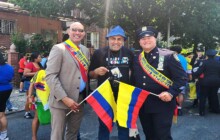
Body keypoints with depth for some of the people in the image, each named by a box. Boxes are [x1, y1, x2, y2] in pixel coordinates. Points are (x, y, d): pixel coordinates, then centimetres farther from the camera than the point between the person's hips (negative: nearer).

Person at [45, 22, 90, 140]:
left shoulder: (85, 51, 12)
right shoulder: (58, 49, -8)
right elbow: (50, 76, -14)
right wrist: (64, 98, -19)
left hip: (79, 100, 6)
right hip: (61, 101, -5)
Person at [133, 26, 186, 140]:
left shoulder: (168, 56, -8)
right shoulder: (136, 59, 8)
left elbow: (182, 77, -9)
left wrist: (171, 93, -22)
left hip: (163, 104, -5)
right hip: (142, 105, 5)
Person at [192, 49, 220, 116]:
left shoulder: (205, 62, -11)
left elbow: (199, 72, -12)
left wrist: (193, 72, 6)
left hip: (206, 82, -5)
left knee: (203, 96, 3)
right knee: (214, 95, 18)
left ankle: (202, 111, 2)